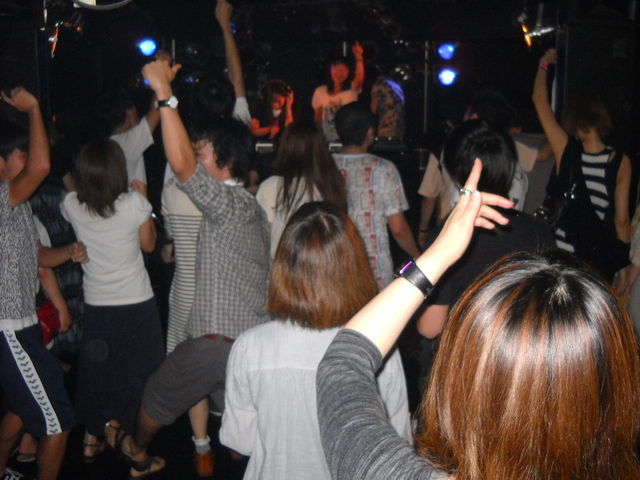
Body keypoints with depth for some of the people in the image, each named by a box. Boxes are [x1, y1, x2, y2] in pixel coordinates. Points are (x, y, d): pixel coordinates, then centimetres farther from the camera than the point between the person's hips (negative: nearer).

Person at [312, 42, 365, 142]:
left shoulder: (352, 90, -1)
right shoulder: (320, 91, 5)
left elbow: (359, 79, -23)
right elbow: (317, 117, 9)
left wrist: (359, 58, -38)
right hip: (327, 139, 2)